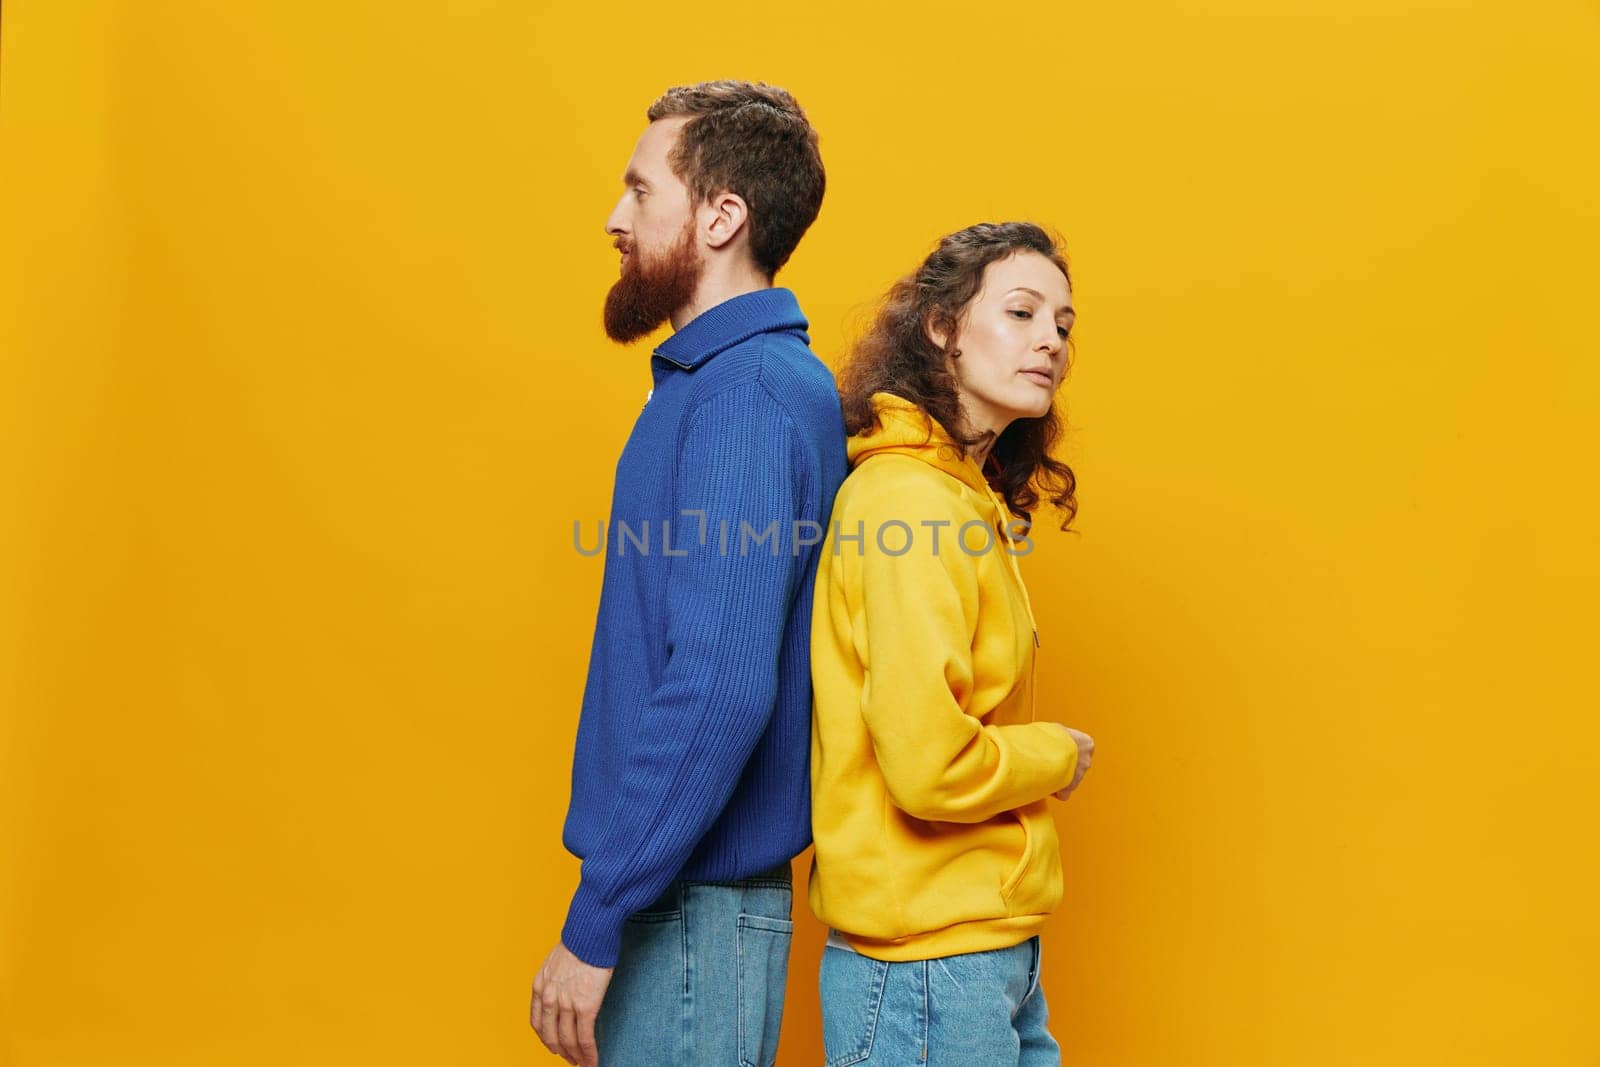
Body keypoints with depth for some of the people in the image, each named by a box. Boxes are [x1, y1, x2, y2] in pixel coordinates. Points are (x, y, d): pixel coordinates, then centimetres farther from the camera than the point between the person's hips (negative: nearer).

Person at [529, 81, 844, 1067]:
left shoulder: (746, 394, -18)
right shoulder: (758, 380, 11)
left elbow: (721, 686, -26)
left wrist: (594, 924, -20)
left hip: (690, 911, -9)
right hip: (678, 889, 9)